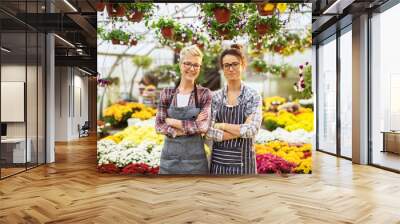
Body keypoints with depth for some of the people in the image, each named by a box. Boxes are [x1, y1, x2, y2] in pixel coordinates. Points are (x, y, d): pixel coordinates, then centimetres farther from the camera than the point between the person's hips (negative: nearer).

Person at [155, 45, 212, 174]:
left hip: (194, 156, -1)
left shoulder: (204, 94, -3)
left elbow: (203, 126, -13)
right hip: (170, 155, 2)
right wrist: (191, 126, -14)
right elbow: (159, 125, -3)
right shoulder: (167, 93, 3)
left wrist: (173, 121, -11)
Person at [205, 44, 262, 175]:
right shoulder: (215, 97, 3)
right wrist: (241, 130, -15)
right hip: (218, 160, 2)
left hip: (242, 160, -2)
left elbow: (252, 130, -16)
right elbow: (210, 132, -7)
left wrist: (223, 125, -10)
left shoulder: (253, 96, -4)